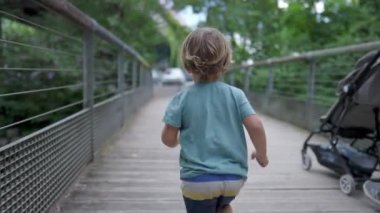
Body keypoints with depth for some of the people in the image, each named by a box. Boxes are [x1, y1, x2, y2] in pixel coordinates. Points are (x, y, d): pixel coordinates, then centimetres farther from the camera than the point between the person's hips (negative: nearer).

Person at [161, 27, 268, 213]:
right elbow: (255, 126, -10)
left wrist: (178, 141, 17)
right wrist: (261, 154, 7)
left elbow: (168, 138, -7)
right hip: (234, 177, 3)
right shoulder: (235, 94, -4)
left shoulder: (182, 98, -7)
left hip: (198, 179, -3)